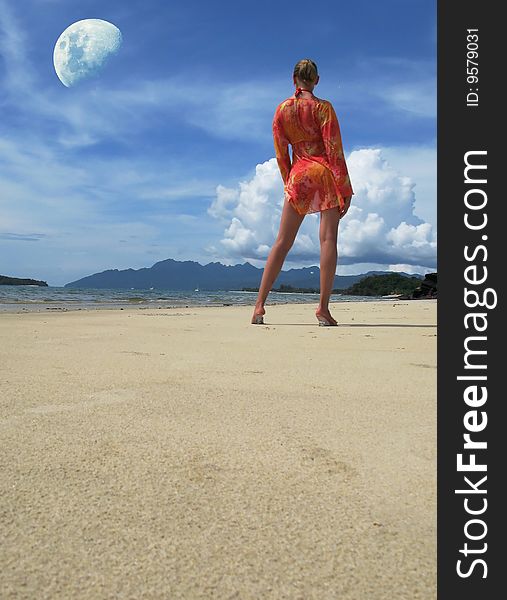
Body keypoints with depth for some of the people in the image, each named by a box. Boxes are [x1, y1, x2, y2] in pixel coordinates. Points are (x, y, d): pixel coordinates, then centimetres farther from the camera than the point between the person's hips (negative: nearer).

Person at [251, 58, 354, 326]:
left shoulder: (281, 109, 8)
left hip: (298, 175, 3)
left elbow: (280, 154, 8)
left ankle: (259, 304, 4)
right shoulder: (323, 107, -1)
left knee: (282, 242, 5)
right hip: (326, 173, -3)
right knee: (328, 239, -4)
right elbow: (334, 149, -7)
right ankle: (323, 308, -9)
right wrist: (345, 188, -6)